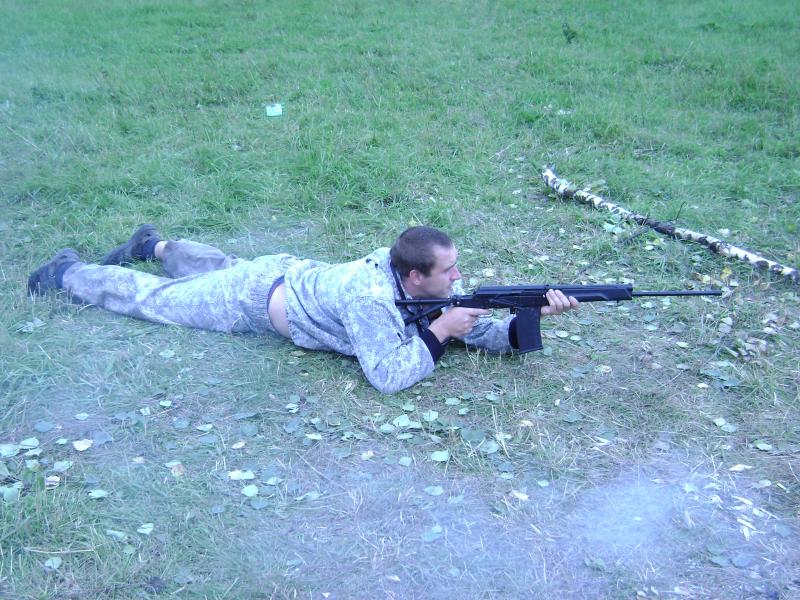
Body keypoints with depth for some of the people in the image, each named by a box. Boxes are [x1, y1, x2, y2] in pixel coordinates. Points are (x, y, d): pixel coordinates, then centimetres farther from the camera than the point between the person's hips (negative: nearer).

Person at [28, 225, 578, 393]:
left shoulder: (431, 282, -17)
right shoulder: (370, 297, -41)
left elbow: (481, 332, -13)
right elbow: (387, 376, -43)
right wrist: (438, 332, -38)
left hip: (293, 272, 6)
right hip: (259, 299, -6)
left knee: (223, 266, 35)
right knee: (154, 297, 14)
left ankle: (154, 243, 59)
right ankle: (68, 272, 34)